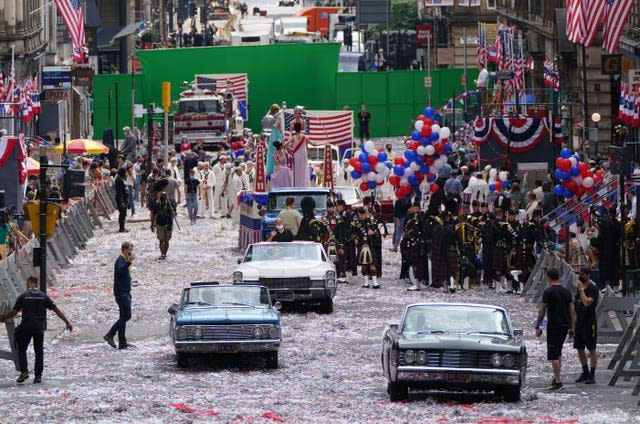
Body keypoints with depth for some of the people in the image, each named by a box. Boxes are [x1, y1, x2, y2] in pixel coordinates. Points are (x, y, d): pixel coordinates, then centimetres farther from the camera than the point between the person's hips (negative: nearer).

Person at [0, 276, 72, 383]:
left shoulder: (23, 296, -1)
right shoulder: (43, 296, 5)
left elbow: (14, 312, -1)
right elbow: (56, 310, 4)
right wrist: (67, 322, 9)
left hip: (26, 327, -2)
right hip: (40, 328, 2)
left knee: (21, 349, 11)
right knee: (39, 351, 10)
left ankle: (24, 371, -3)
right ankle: (38, 375, 7)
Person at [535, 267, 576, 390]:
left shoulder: (548, 292, -10)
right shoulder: (566, 292, 8)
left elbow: (542, 311, -10)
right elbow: (572, 310, 10)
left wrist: (538, 326, -3)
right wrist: (572, 327, 16)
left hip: (554, 325, -6)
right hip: (565, 325, 6)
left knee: (553, 354, -4)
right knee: (558, 352, 21)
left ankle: (558, 381, -9)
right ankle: (556, 377, 21)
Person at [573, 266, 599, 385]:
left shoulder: (593, 288, -12)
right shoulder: (580, 287, 14)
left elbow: (587, 302, -26)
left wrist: (581, 289, -18)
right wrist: (574, 323, 17)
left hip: (589, 323, -9)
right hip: (579, 322, 9)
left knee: (591, 349, -3)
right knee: (579, 348, 11)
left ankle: (592, 375, -1)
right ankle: (585, 373, 21)